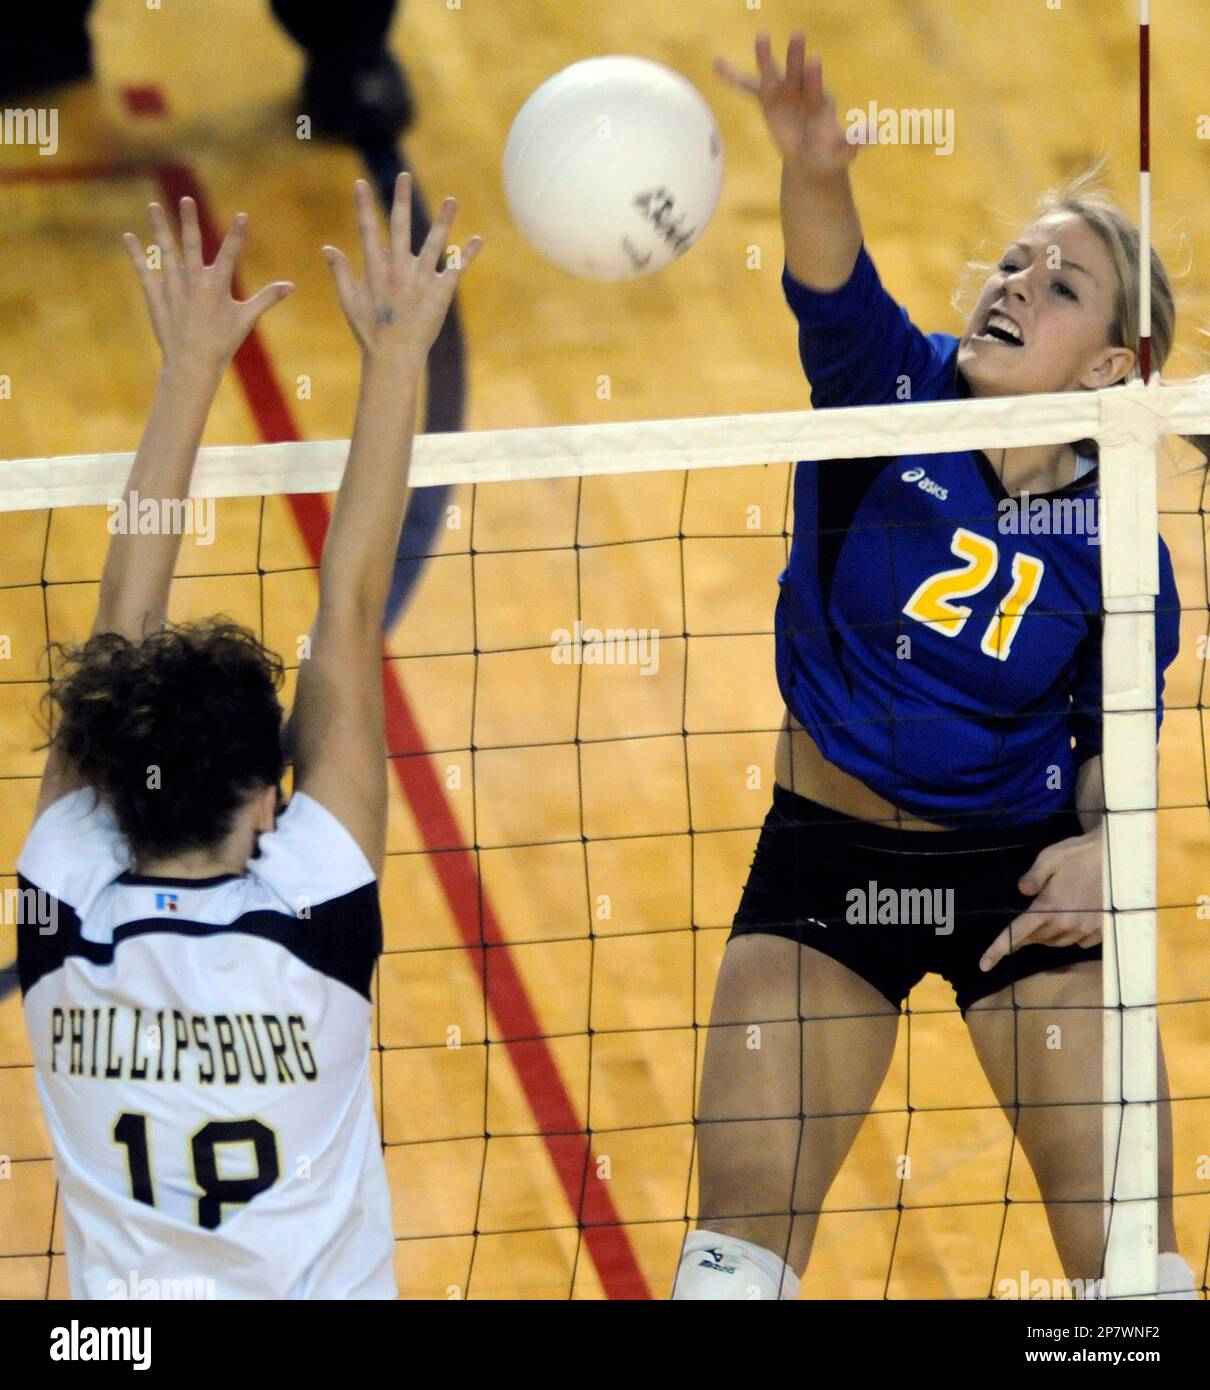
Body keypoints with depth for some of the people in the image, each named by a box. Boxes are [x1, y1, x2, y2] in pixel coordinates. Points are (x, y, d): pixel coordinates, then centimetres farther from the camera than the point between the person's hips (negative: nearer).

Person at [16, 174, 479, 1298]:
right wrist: (394, 355, 1)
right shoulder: (308, 908, -13)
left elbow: (121, 618, 0)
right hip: (324, 1291, -3)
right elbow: (349, 614, -6)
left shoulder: (67, 909, -8)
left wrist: (190, 368, 7)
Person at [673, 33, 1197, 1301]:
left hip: (1020, 875, 0)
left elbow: (1113, 745, 2)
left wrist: (1102, 849, -21)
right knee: (741, 1220, -2)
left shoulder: (1118, 554, -11)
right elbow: (832, 292, -34)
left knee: (1123, 1242, -2)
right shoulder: (896, 394, -12)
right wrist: (812, 170, -56)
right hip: (826, 861, 1)